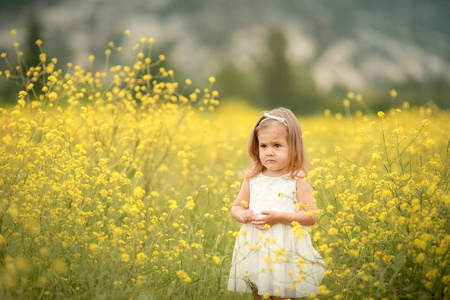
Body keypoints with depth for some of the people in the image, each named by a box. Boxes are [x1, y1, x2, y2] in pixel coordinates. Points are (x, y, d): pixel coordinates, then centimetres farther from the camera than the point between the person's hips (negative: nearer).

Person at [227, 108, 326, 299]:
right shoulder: (252, 179, 5)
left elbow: (312, 217, -10)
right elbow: (236, 207, 14)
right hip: (254, 248, 4)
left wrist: (279, 217, -20)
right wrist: (242, 215, -10)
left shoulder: (297, 181, -6)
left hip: (285, 250, -4)